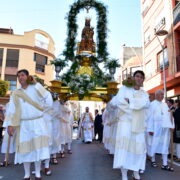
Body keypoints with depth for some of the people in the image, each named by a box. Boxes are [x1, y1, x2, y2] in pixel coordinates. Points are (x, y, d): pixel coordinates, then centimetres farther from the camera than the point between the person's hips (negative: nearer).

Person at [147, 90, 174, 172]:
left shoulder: (165, 104, 16)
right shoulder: (152, 104, -2)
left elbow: (168, 115, 14)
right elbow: (150, 117, -8)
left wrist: (171, 125, 2)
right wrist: (150, 129, -13)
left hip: (165, 127, 5)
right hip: (156, 128, -5)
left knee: (165, 145, 5)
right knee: (154, 144, 5)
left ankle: (164, 164, 10)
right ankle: (153, 160, 22)